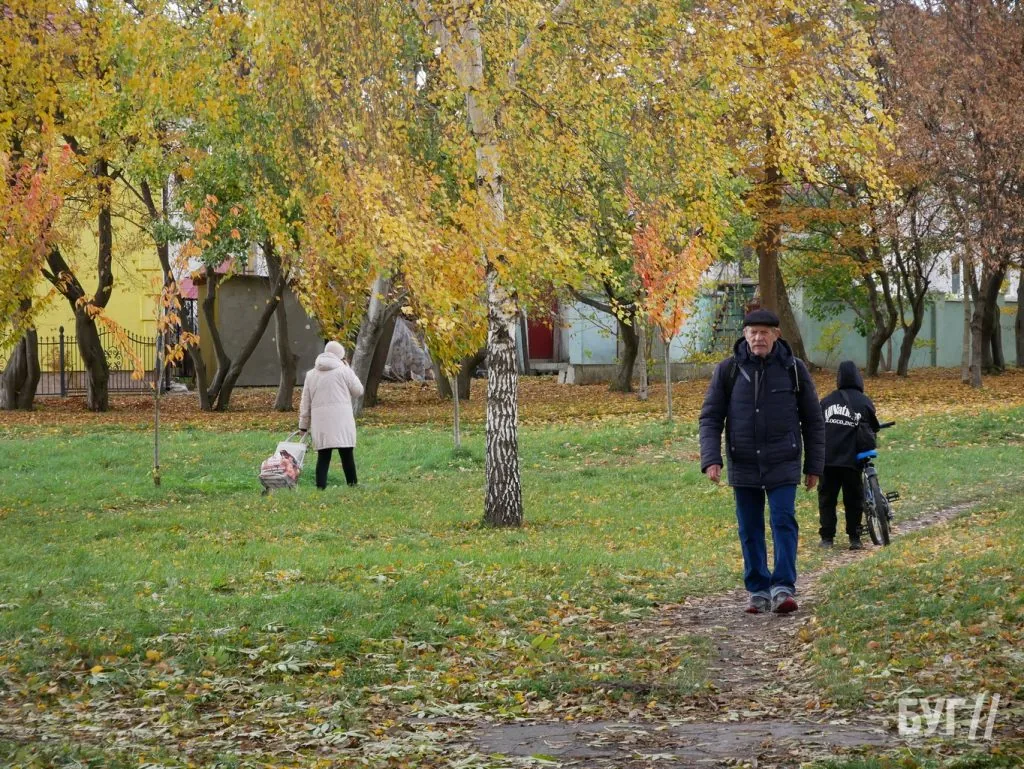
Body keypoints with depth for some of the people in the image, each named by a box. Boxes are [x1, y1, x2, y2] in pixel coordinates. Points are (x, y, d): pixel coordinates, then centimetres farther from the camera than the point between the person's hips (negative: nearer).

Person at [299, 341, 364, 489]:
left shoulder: (311, 374, 14)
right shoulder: (344, 370, 1)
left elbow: (305, 403, 15)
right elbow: (358, 391, 9)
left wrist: (304, 425, 20)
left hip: (320, 422, 3)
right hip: (341, 420, -3)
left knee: (323, 456, 5)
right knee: (347, 454, 2)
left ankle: (320, 487, -1)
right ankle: (353, 485, 4)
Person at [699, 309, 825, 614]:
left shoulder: (794, 369, 0)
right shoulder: (728, 370, 0)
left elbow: (813, 420, 6)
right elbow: (710, 418, 2)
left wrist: (814, 466, 5)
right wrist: (710, 459, -11)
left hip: (783, 464, -1)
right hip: (743, 464, 1)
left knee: (784, 521, -10)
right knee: (750, 529, 5)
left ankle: (784, 589, -11)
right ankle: (758, 591, 13)